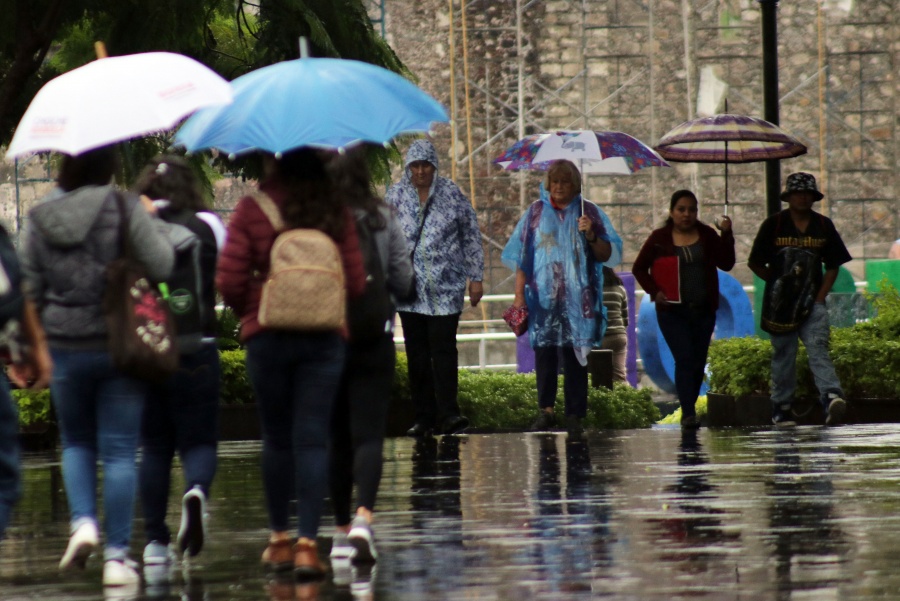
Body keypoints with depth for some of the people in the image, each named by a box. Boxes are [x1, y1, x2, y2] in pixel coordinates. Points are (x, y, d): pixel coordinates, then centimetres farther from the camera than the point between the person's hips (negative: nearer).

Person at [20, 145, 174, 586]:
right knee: (119, 451, 3)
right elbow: (160, 266, -13)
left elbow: (31, 289, 6)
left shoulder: (40, 218, 1)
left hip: (65, 348, 2)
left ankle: (83, 521, -3)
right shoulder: (123, 208, -10)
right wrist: (154, 225, 4)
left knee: (76, 442, 20)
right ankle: (116, 555, 1)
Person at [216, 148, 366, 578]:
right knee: (313, 440, 0)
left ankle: (279, 538, 20)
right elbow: (356, 281, -1)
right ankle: (307, 542, -9)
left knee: (277, 437, 13)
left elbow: (229, 281, -7)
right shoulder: (336, 211, 0)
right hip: (326, 337, 1)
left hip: (268, 335, -1)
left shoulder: (252, 209, -5)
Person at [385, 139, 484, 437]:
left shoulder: (452, 194, 2)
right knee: (416, 353, 4)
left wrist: (475, 278, 4)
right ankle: (424, 416, 9)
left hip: (446, 286, -2)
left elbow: (471, 236, 7)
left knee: (443, 347, -11)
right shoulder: (395, 196, 6)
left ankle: (447, 413, -13)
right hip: (408, 286, 2)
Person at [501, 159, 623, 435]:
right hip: (543, 296, 1)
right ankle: (545, 410, 2)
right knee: (544, 350, -6)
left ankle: (575, 416, -2)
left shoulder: (589, 212, 10)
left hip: (577, 298, -1)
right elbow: (521, 256, 9)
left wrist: (591, 236, -12)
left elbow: (609, 255, 6)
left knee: (574, 355, -3)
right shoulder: (536, 212, 11)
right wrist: (519, 294, 1)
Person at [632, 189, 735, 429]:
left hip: (703, 310, 3)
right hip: (673, 311, -3)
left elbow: (726, 264, -2)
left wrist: (727, 235, -13)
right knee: (685, 359, -14)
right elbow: (639, 268, 7)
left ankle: (689, 409, 19)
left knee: (698, 362, 6)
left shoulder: (707, 235, 6)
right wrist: (655, 291, -7)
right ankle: (688, 414, -19)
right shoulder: (660, 238, 0)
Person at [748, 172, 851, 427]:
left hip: (812, 303, 1)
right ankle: (781, 408, 11)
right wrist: (777, 282, 1)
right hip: (779, 302, -1)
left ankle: (831, 397, -33)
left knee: (818, 349, -16)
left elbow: (833, 266, 12)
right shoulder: (774, 224, 2)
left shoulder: (824, 226, 9)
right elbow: (754, 263, 6)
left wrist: (819, 298, 1)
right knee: (783, 356, 3)